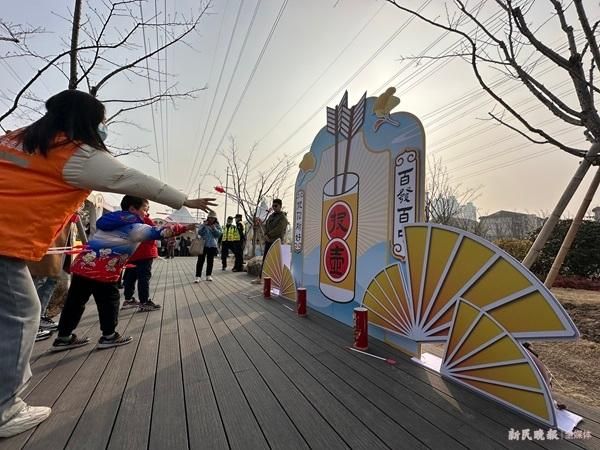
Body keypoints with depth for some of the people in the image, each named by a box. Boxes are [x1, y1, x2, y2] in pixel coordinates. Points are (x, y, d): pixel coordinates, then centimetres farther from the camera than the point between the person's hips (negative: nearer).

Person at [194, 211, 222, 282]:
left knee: (210, 261, 7)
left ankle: (208, 275, 17)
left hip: (212, 246, 1)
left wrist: (214, 228, -16)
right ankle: (198, 276, -3)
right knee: (200, 260, -4)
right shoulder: (203, 225, 7)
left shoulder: (217, 226, 8)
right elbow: (199, 233, -3)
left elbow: (219, 234, -3)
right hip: (203, 245, -1)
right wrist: (204, 226, -13)